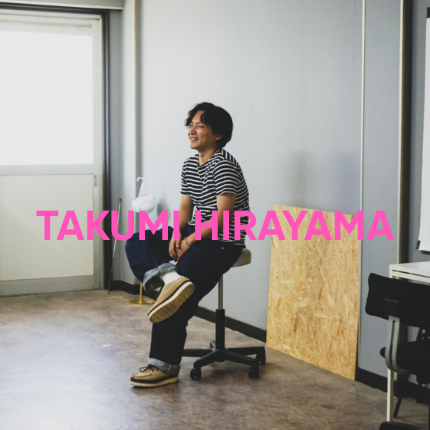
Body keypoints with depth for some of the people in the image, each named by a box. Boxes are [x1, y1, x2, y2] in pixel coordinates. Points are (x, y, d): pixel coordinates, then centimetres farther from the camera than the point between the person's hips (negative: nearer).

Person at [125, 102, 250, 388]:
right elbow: (186, 207, 13)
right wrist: (177, 234, -7)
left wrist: (191, 240, -17)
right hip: (194, 234, 9)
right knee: (136, 244, -7)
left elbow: (224, 215, -20)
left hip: (223, 241, -9)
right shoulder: (190, 165, 12)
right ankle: (170, 280, -31)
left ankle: (165, 367, -9)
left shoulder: (224, 164, -15)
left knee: (178, 302, -21)